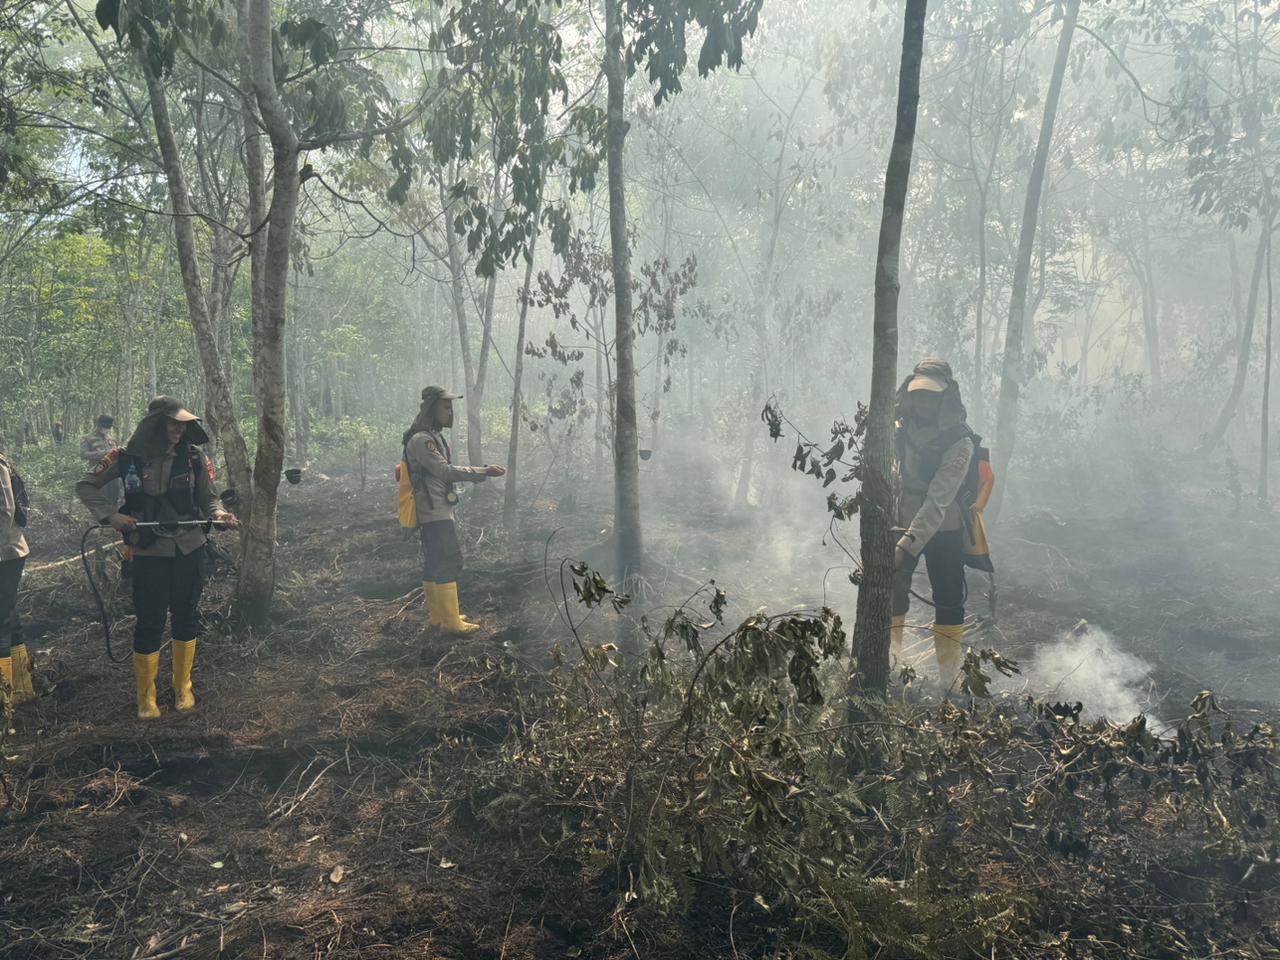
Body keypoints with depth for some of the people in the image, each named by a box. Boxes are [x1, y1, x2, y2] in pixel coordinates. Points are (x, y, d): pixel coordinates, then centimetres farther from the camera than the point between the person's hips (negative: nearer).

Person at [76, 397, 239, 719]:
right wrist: (110, 514, -12)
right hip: (149, 551, -2)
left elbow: (208, 499, 3)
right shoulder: (127, 458, -7)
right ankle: (145, 697, 19)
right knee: (150, 622, 2)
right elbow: (86, 485, 2)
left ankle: (183, 687, 29)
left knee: (186, 616, 12)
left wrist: (219, 515, -19)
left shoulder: (194, 457, -3)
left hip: (190, 548, 2)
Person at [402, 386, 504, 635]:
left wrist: (479, 473, 12)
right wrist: (484, 472, -26)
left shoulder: (433, 435, 15)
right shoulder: (421, 439, -18)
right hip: (436, 513, -11)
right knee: (448, 563, -8)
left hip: (436, 512, 11)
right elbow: (445, 471, -25)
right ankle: (451, 622, -4)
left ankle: (436, 615, 23)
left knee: (434, 564, 15)